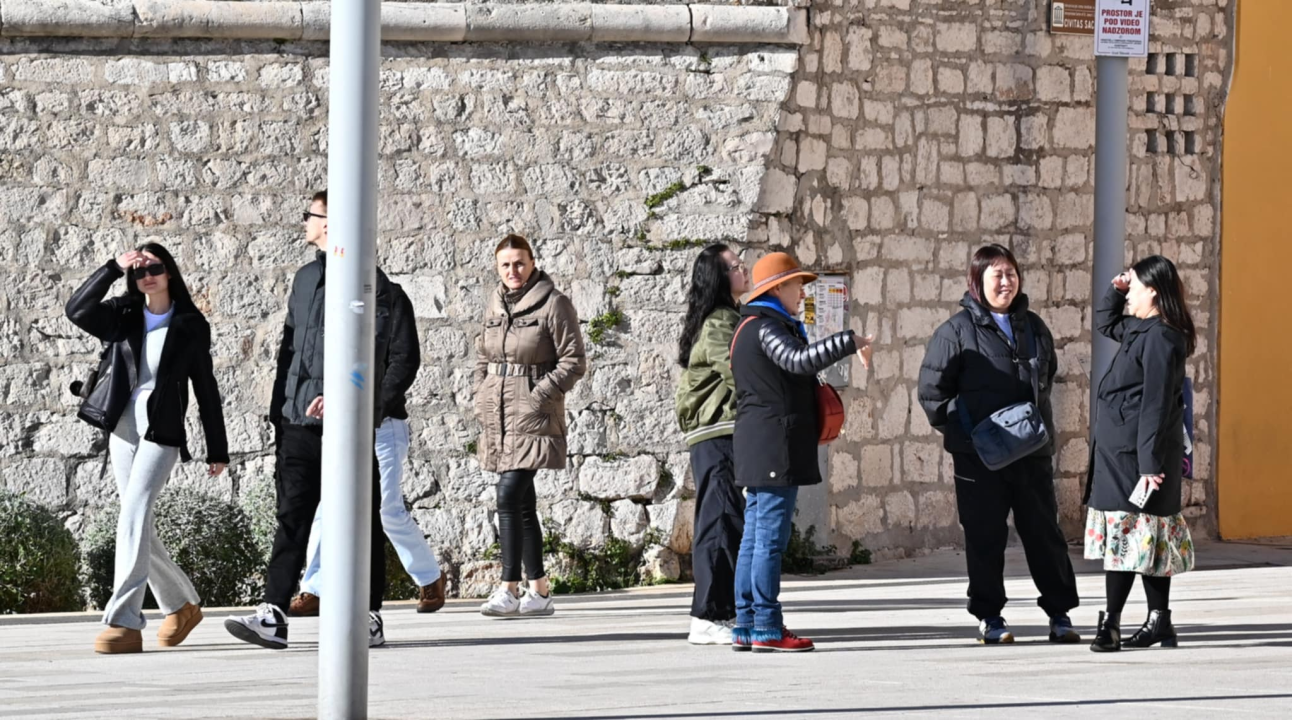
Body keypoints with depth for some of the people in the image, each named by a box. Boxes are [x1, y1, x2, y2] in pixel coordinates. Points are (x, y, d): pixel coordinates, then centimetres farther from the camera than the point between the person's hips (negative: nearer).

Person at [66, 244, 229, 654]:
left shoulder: (190, 325, 2)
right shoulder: (123, 317, 8)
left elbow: (206, 389, 6)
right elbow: (77, 311, -11)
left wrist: (217, 450, 7)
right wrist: (114, 268, -16)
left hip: (163, 432, -5)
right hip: (123, 428, 5)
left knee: (133, 514, -21)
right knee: (139, 526, 10)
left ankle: (124, 623, -28)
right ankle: (182, 604, 32)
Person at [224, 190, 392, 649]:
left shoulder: (368, 282, -6)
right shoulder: (305, 279, 19)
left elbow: (371, 349, -16)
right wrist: (279, 410, 19)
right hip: (300, 421, 7)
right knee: (292, 516, 0)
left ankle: (370, 617, 7)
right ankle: (273, 615, -4)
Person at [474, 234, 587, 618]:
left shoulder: (553, 305, -6)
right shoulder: (495, 305, 14)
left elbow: (574, 361, -7)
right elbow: (482, 358, 23)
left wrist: (540, 395, -14)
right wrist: (481, 400, 9)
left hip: (533, 417, -7)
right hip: (498, 417, 7)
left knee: (509, 497, -16)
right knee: (522, 502, 9)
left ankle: (509, 589, -15)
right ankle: (539, 591, 14)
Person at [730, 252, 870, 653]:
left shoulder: (754, 326, 21)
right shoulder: (765, 327, -12)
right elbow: (799, 361, -29)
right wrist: (851, 342, -28)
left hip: (757, 450, 11)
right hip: (775, 446, -11)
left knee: (755, 537, 10)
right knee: (771, 538, -10)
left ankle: (745, 627, 11)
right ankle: (766, 629, -11)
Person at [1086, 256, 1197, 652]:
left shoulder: (1159, 338, -16)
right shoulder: (1141, 331, 14)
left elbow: (1155, 404, -20)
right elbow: (1105, 322, 36)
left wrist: (1149, 462, -23)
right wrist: (1116, 290, 17)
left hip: (1133, 454, -10)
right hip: (1118, 452, 10)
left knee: (1126, 534, -9)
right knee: (1145, 537, 10)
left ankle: (1111, 623, -9)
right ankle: (1159, 622, 13)